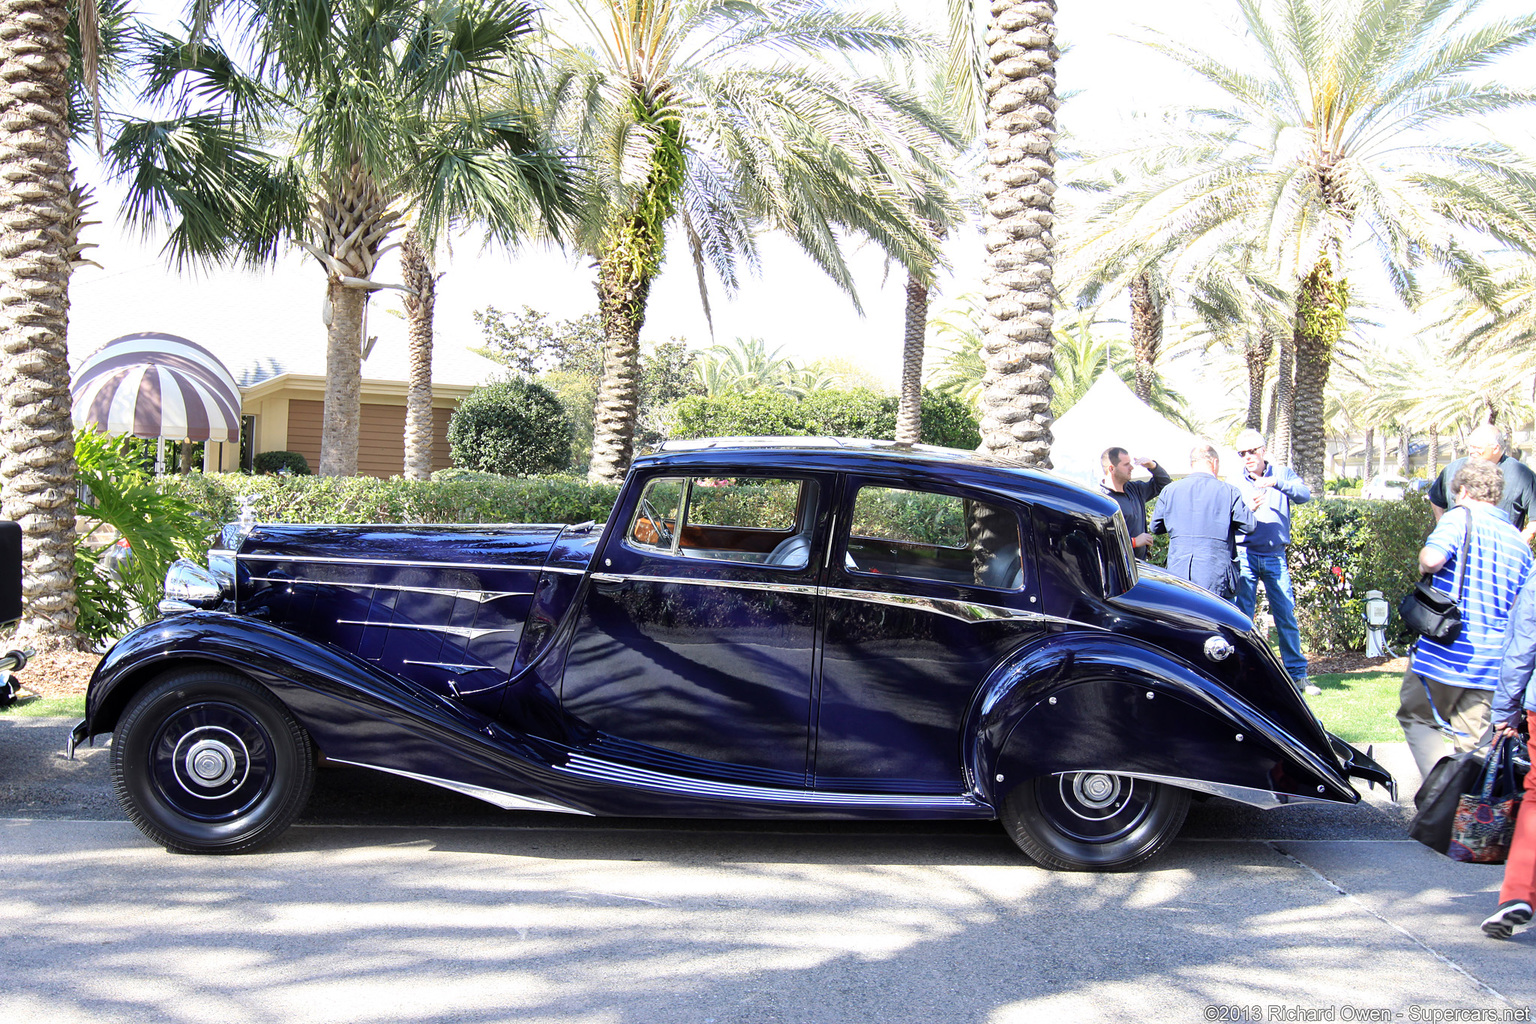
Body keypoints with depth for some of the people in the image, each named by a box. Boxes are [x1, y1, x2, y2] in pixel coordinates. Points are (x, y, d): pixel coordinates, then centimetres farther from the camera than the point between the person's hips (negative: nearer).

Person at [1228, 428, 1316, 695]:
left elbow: (1305, 494, -9)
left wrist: (1276, 482, -24)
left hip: (1275, 556, 0)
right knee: (1241, 616, -2)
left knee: (1286, 615, 2)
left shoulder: (1282, 474, 8)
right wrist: (1248, 510, -22)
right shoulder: (1235, 483, 7)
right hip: (1244, 555, 0)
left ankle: (1297, 675, 9)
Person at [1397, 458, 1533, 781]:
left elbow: (1432, 558, -24)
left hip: (1446, 652, -6)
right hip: (1491, 660, 6)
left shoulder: (1462, 516, -6)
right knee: (1474, 741, 11)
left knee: (1417, 718, 10)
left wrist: (1424, 562, -3)